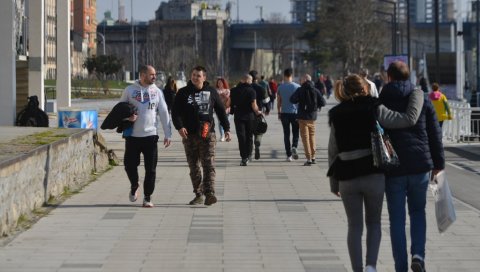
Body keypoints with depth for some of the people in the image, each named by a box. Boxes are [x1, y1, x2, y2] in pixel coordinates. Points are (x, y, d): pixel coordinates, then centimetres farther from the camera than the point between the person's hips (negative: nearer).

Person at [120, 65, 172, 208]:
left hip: (151, 135, 1)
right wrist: (127, 117, -13)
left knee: (151, 169, -1)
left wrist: (168, 134, -1)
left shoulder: (157, 92, 4)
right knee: (130, 164, 4)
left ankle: (147, 197, 8)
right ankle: (134, 187, 31)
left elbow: (164, 113, 4)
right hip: (132, 136, -1)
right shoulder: (130, 90, 1)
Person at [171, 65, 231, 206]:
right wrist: (179, 126, -17)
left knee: (209, 164, -12)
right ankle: (198, 195, 15)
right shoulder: (183, 93, 5)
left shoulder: (211, 92, 9)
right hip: (189, 135, 1)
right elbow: (175, 112, 0)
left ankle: (209, 193, -19)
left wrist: (227, 129, 12)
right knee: (194, 167, 7)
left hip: (207, 135, -1)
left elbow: (221, 110, 16)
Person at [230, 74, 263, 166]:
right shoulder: (251, 91, -10)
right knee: (249, 136, 13)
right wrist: (258, 112, 6)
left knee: (241, 137, 2)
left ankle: (244, 158, -6)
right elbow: (254, 106, -13)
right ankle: (248, 156, 15)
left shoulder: (234, 90, 0)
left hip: (238, 116, 1)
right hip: (249, 116, -1)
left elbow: (229, 103, 3)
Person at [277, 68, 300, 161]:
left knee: (286, 134, 6)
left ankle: (289, 155, 4)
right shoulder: (297, 86, -5)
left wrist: (279, 112, 14)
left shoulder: (280, 87, -1)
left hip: (284, 113, 1)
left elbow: (279, 102, 3)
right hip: (295, 112, -1)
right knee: (295, 132, 11)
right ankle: (294, 147, -16)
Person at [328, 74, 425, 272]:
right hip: (373, 174, -2)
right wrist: (417, 95, 2)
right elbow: (409, 119, -13)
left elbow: (332, 151, 6)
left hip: (347, 177, 2)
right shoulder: (375, 109, -6)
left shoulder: (337, 116, 4)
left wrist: (333, 181, 13)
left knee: (354, 226, 11)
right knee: (373, 222, 14)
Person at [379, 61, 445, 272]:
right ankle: (418, 254, -3)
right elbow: (435, 135, 6)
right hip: (420, 165, 1)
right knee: (418, 211, 18)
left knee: (397, 219, 6)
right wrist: (438, 163, 13)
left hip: (393, 168, -1)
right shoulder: (422, 101, 5)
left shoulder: (380, 104, 0)